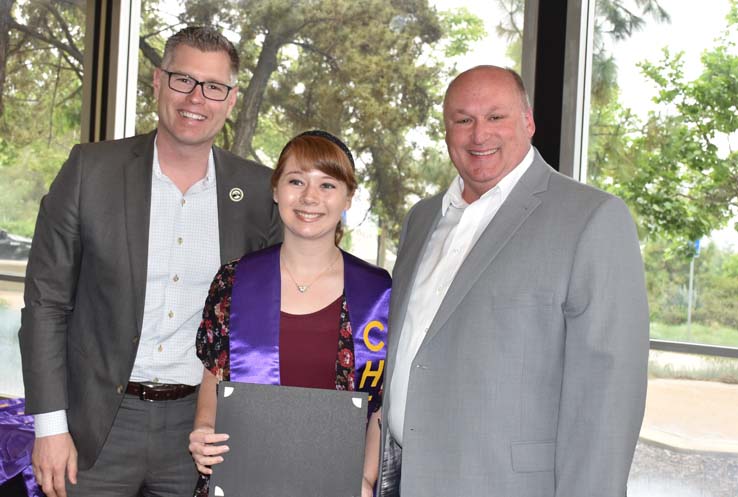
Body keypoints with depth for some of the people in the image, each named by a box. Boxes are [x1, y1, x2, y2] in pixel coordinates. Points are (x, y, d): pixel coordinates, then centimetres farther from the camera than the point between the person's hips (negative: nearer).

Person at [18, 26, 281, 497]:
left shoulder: (258, 190, -2)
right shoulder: (92, 170, -6)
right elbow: (46, 301, -3)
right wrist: (50, 425, -6)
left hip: (197, 424, 1)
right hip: (97, 426, -1)